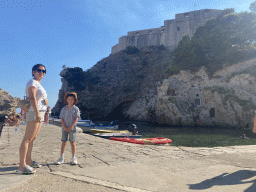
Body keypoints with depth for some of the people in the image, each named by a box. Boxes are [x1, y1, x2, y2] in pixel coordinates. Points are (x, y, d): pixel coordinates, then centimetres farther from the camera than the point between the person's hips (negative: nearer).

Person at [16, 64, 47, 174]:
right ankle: (22, 166, -14)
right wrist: (37, 113, -27)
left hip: (40, 113, 10)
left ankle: (28, 162, 19)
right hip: (34, 112, -10)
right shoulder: (32, 82, -5)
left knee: (32, 139, 12)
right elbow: (32, 98, -18)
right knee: (28, 138, -13)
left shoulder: (39, 84, 24)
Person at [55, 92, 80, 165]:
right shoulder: (64, 109, 7)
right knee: (64, 142, 3)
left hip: (72, 128, -2)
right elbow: (61, 119, 3)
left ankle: (73, 158, 8)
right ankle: (61, 158, 9)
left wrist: (70, 127, -14)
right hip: (64, 128, 2)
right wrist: (65, 127, -10)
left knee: (72, 142, 0)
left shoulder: (76, 109, 1)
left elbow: (76, 119, -6)